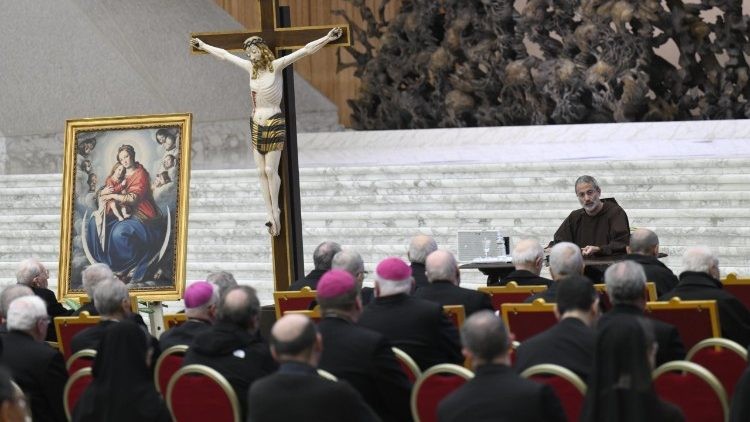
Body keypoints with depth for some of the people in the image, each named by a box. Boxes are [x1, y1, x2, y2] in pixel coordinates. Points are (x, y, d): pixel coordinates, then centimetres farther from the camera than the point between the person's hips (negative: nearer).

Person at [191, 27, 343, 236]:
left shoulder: (276, 66, -7)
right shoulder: (251, 68, 8)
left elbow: (304, 51, -14)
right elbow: (224, 55, 20)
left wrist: (327, 39, -22)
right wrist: (203, 46, 30)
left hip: (274, 123, -5)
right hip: (256, 124, 5)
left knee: (270, 170, -7)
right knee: (261, 171, 3)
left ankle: (275, 211, 5)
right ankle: (270, 214, 5)